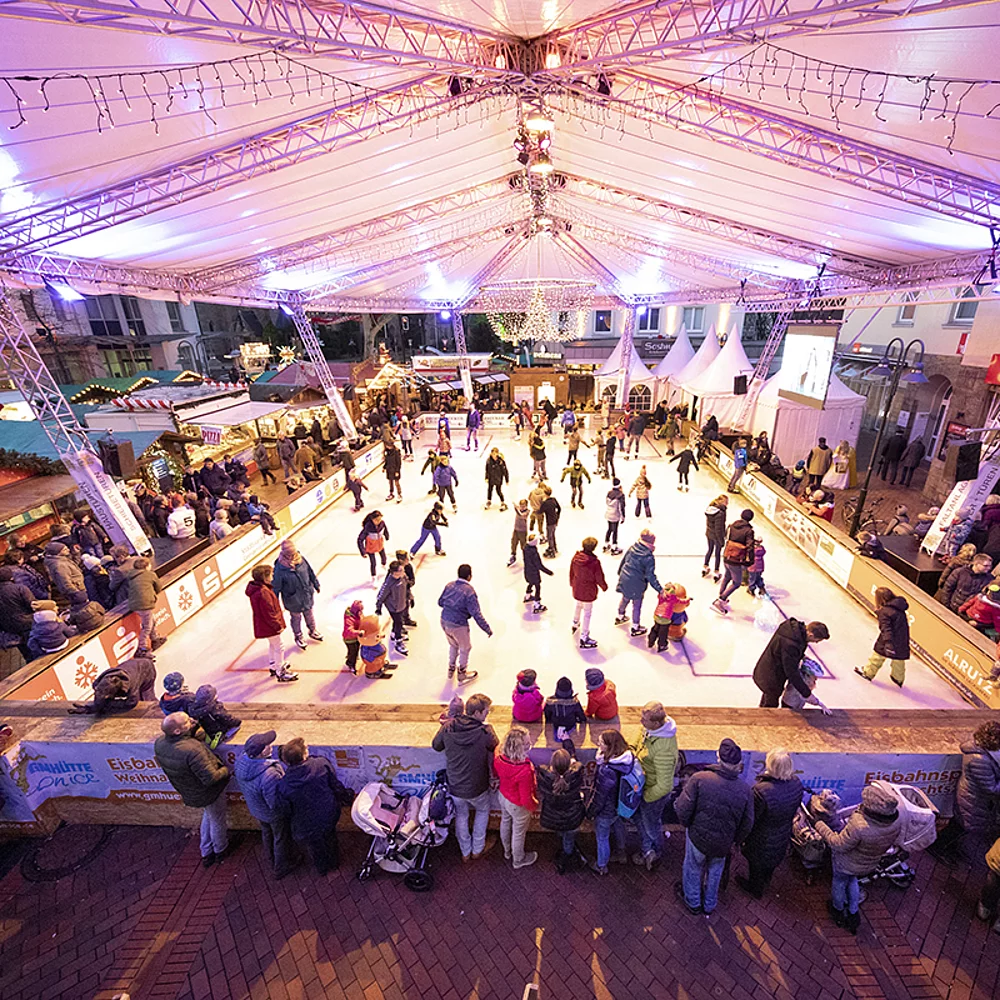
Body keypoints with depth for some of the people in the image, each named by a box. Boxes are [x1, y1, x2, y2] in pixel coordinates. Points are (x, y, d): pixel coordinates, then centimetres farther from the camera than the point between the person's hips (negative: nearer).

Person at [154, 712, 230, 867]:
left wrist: (192, 730, -14)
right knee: (217, 821, 23)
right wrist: (225, 770, -15)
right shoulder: (192, 750, -42)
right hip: (209, 793, -7)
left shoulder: (159, 744, -20)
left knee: (207, 816, 33)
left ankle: (206, 854, 49)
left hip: (190, 794, 7)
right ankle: (221, 850, 49)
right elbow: (210, 778, -34)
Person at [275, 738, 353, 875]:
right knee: (330, 840, 34)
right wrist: (346, 798, 6)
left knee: (314, 847, 32)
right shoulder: (322, 764, -31)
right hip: (329, 816, 2)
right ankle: (334, 863, 62)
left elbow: (283, 812, -16)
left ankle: (322, 869, 60)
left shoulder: (284, 786, -34)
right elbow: (336, 786, -15)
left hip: (306, 826, -2)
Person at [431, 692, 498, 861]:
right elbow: (495, 747, -5)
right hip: (476, 788, -2)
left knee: (461, 816, 29)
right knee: (483, 811, 29)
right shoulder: (485, 731, -27)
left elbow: (436, 746, 1)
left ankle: (465, 852, 46)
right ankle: (477, 849, 42)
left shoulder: (447, 727, -17)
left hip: (454, 786, 3)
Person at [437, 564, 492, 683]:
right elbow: (476, 614, -21)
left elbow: (440, 602, 9)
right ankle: (462, 674, 36)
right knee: (465, 648, 20)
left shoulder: (450, 585, -3)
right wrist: (487, 629, -12)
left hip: (444, 622, 6)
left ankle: (451, 669, 49)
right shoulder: (469, 591, -22)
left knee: (453, 645, 31)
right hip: (458, 625, -6)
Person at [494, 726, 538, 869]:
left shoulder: (499, 755, -26)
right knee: (518, 832, 24)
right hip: (518, 805, -5)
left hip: (503, 796, 6)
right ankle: (518, 860, 53)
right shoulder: (524, 771, -43)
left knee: (505, 822, 31)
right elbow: (525, 799, -29)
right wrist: (534, 805, -7)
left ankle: (507, 851, 60)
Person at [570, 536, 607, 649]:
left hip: (577, 589, 6)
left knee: (578, 605, 32)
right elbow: (599, 578, -16)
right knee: (587, 613, 8)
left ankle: (575, 624, 56)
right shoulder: (595, 562, -28)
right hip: (588, 591, -6)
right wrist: (604, 586, 5)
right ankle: (584, 638, 17)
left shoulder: (575, 557, -11)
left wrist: (572, 583, 22)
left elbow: (571, 572, 4)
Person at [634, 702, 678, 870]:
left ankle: (656, 852, 52)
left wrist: (645, 797, -19)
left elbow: (663, 786, -33)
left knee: (651, 824, 22)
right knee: (639, 817, 28)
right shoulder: (648, 728, -18)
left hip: (655, 790, -7)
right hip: (642, 783, 7)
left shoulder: (663, 750, -43)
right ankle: (647, 850, 54)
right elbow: (639, 749, 5)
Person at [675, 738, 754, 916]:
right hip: (723, 843, 3)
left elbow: (683, 809, -24)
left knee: (693, 868, 26)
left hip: (698, 837, -2)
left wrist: (687, 824, -1)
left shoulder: (699, 778, -27)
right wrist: (735, 840, 15)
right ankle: (710, 904, 53)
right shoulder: (745, 790, -16)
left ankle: (693, 902, 49)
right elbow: (747, 824, -5)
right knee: (715, 871, 31)